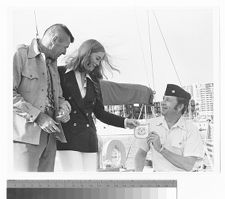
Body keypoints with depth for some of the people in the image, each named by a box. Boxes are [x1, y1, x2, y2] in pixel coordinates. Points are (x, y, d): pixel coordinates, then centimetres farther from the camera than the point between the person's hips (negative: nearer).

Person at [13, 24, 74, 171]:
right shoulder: (21, 54, -3)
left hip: (49, 136, 8)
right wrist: (38, 117, -17)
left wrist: (64, 108, 3)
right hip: (26, 134, -8)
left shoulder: (52, 64, 23)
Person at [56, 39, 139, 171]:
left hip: (89, 139, 6)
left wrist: (124, 122, 10)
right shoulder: (61, 74, 3)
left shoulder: (94, 81, 18)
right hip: (68, 139, -5)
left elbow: (100, 113, 19)